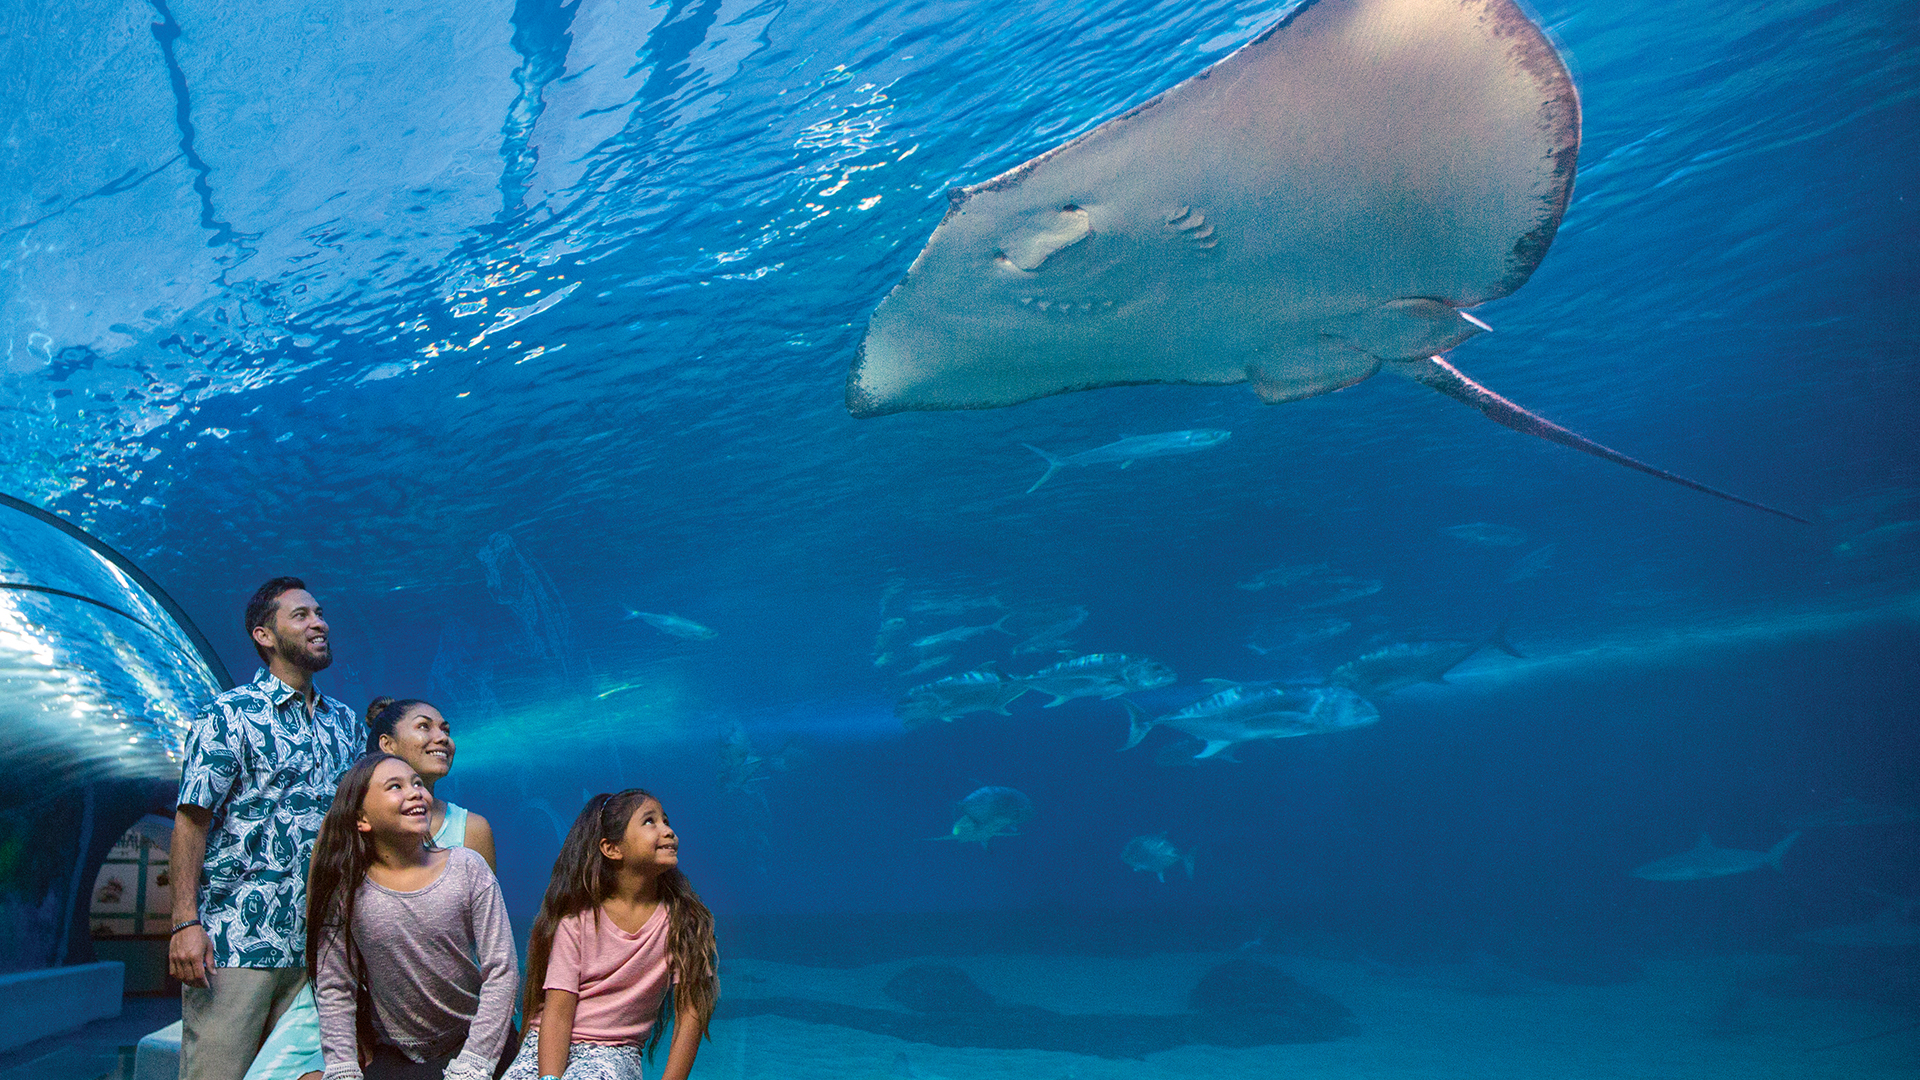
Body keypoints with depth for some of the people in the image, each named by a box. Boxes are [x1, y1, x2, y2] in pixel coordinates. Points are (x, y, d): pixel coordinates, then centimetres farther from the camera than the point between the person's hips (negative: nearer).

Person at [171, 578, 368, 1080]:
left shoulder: (347, 724, 12)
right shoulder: (228, 715, -3)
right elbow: (192, 819, -7)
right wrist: (185, 923, -14)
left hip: (315, 944, 5)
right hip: (233, 941, -5)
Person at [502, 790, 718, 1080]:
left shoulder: (683, 919, -3)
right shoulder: (577, 917, -3)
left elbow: (690, 1013, -4)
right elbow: (558, 1013, -9)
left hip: (614, 1054, -1)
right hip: (548, 1046, 2)